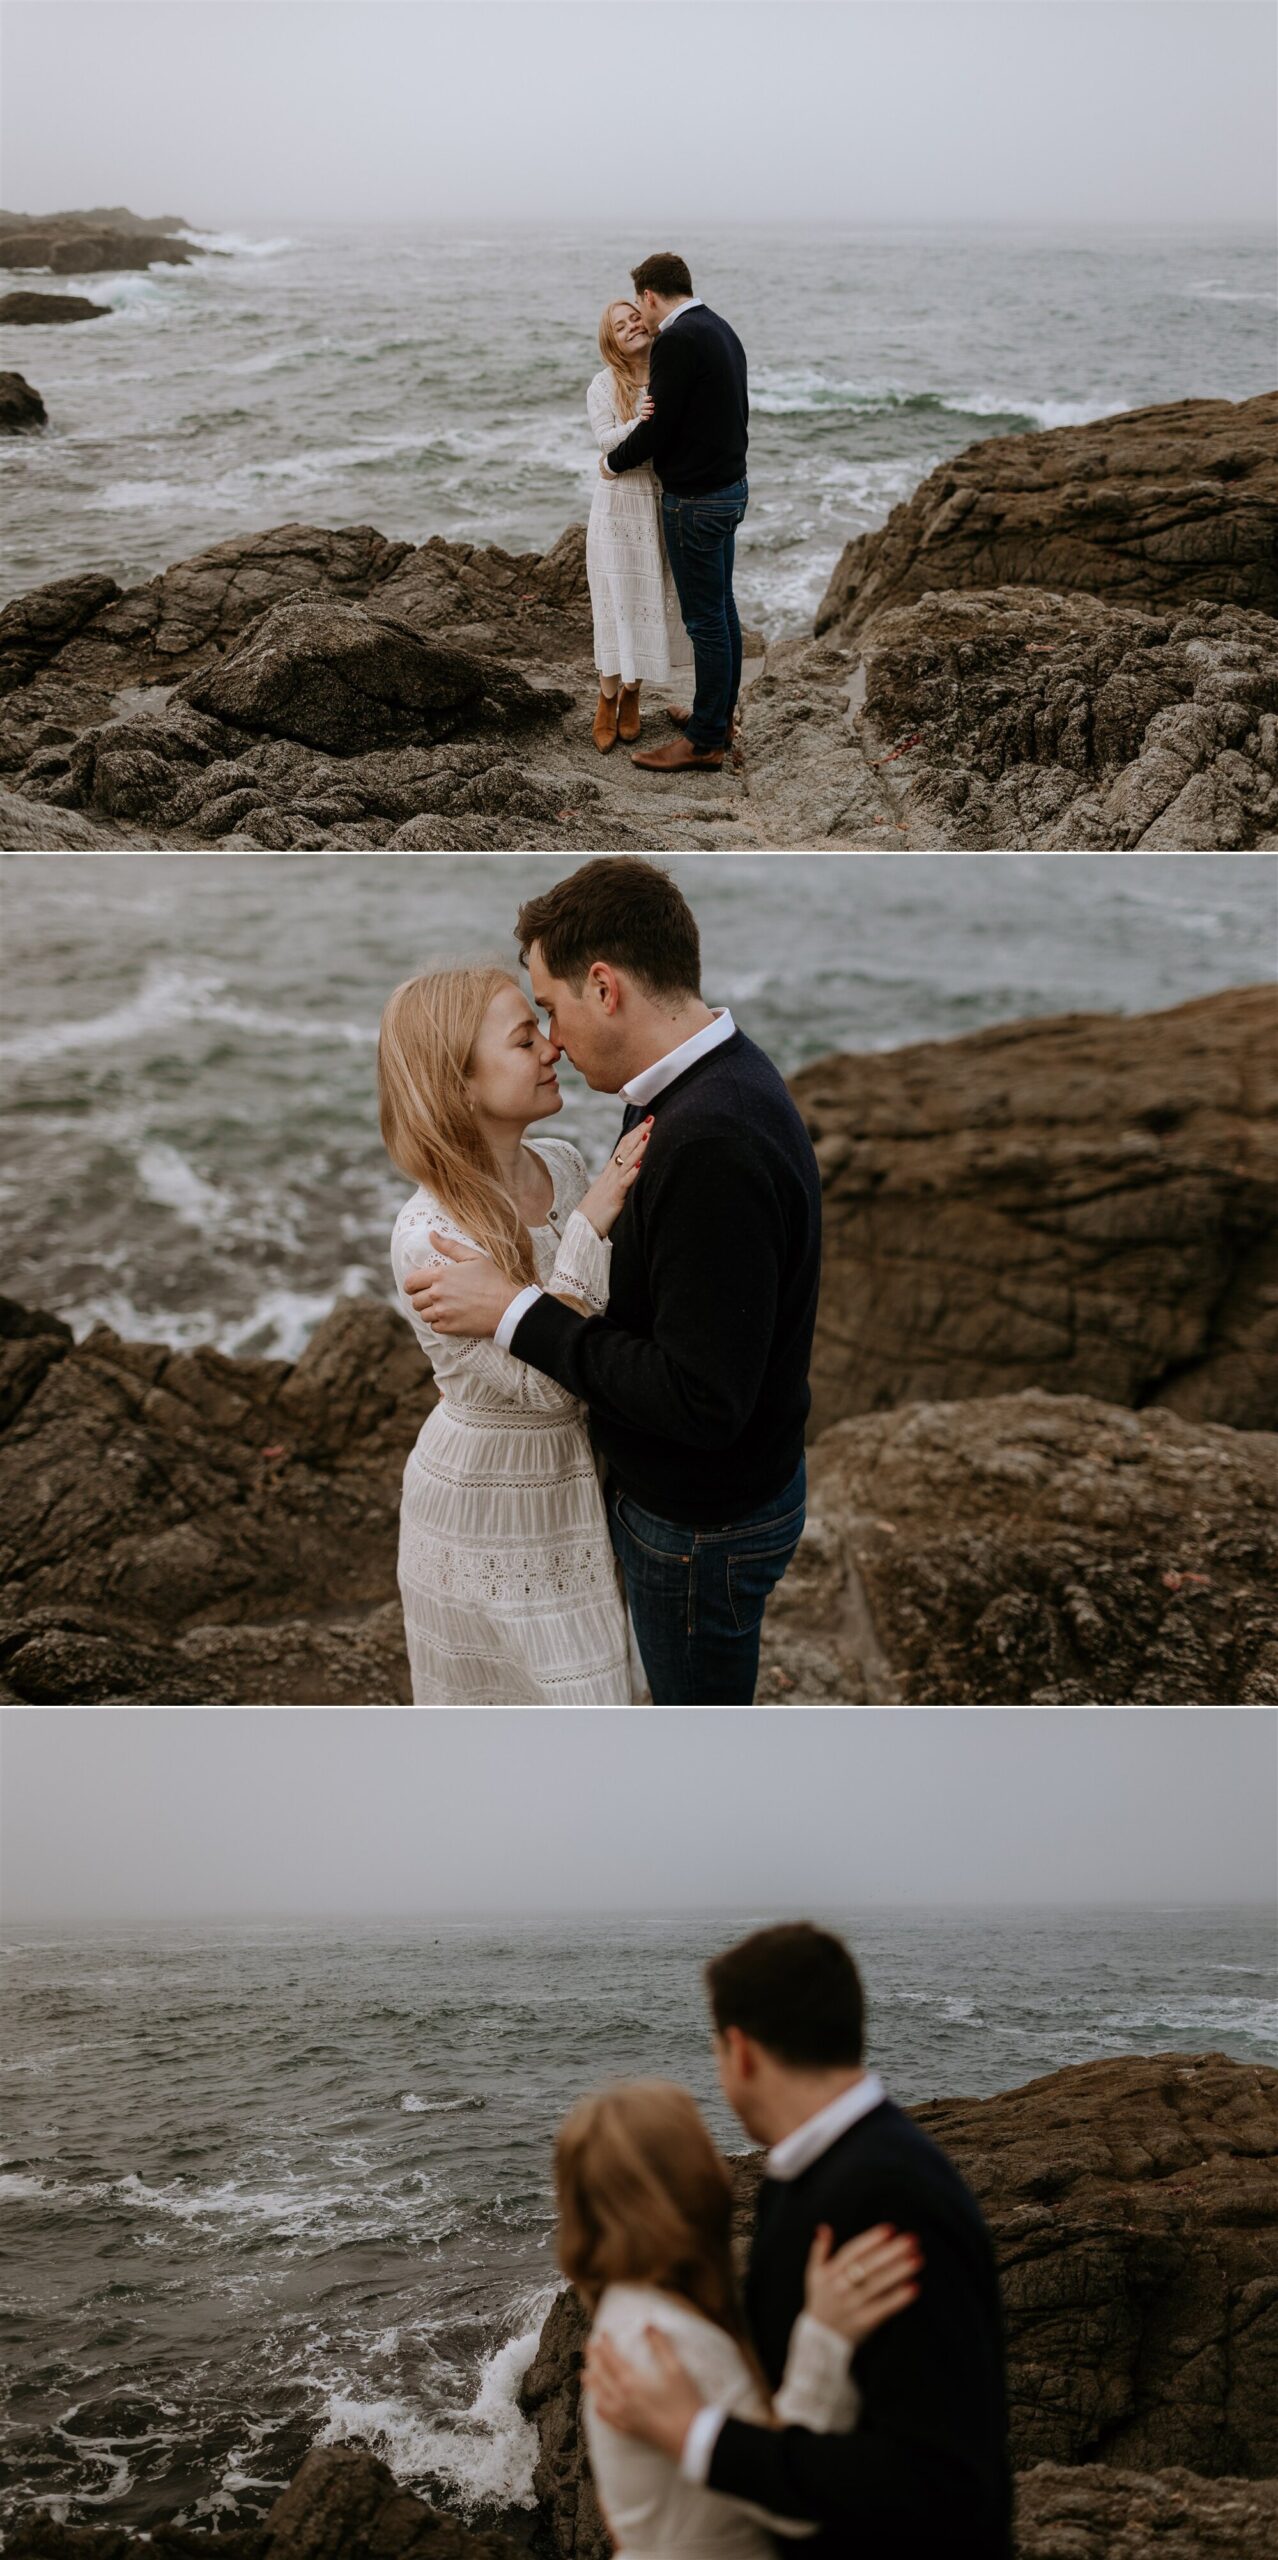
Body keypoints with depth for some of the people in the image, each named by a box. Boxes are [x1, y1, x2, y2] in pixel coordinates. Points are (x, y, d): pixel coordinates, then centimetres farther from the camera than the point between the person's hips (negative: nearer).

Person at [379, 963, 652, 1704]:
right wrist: (591, 1224, -34)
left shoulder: (564, 1166, -6)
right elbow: (542, 1381, -29)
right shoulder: (429, 1239, -28)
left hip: (577, 1480, 6)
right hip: (485, 1498, -6)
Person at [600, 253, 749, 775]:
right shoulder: (721, 330, 10)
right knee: (721, 609, 19)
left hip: (695, 501, -10)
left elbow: (656, 428, -19)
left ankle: (705, 741, 2)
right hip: (730, 486, 10)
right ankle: (720, 714, 31)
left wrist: (613, 464, -1)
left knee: (706, 619, -4)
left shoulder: (677, 341, -20)